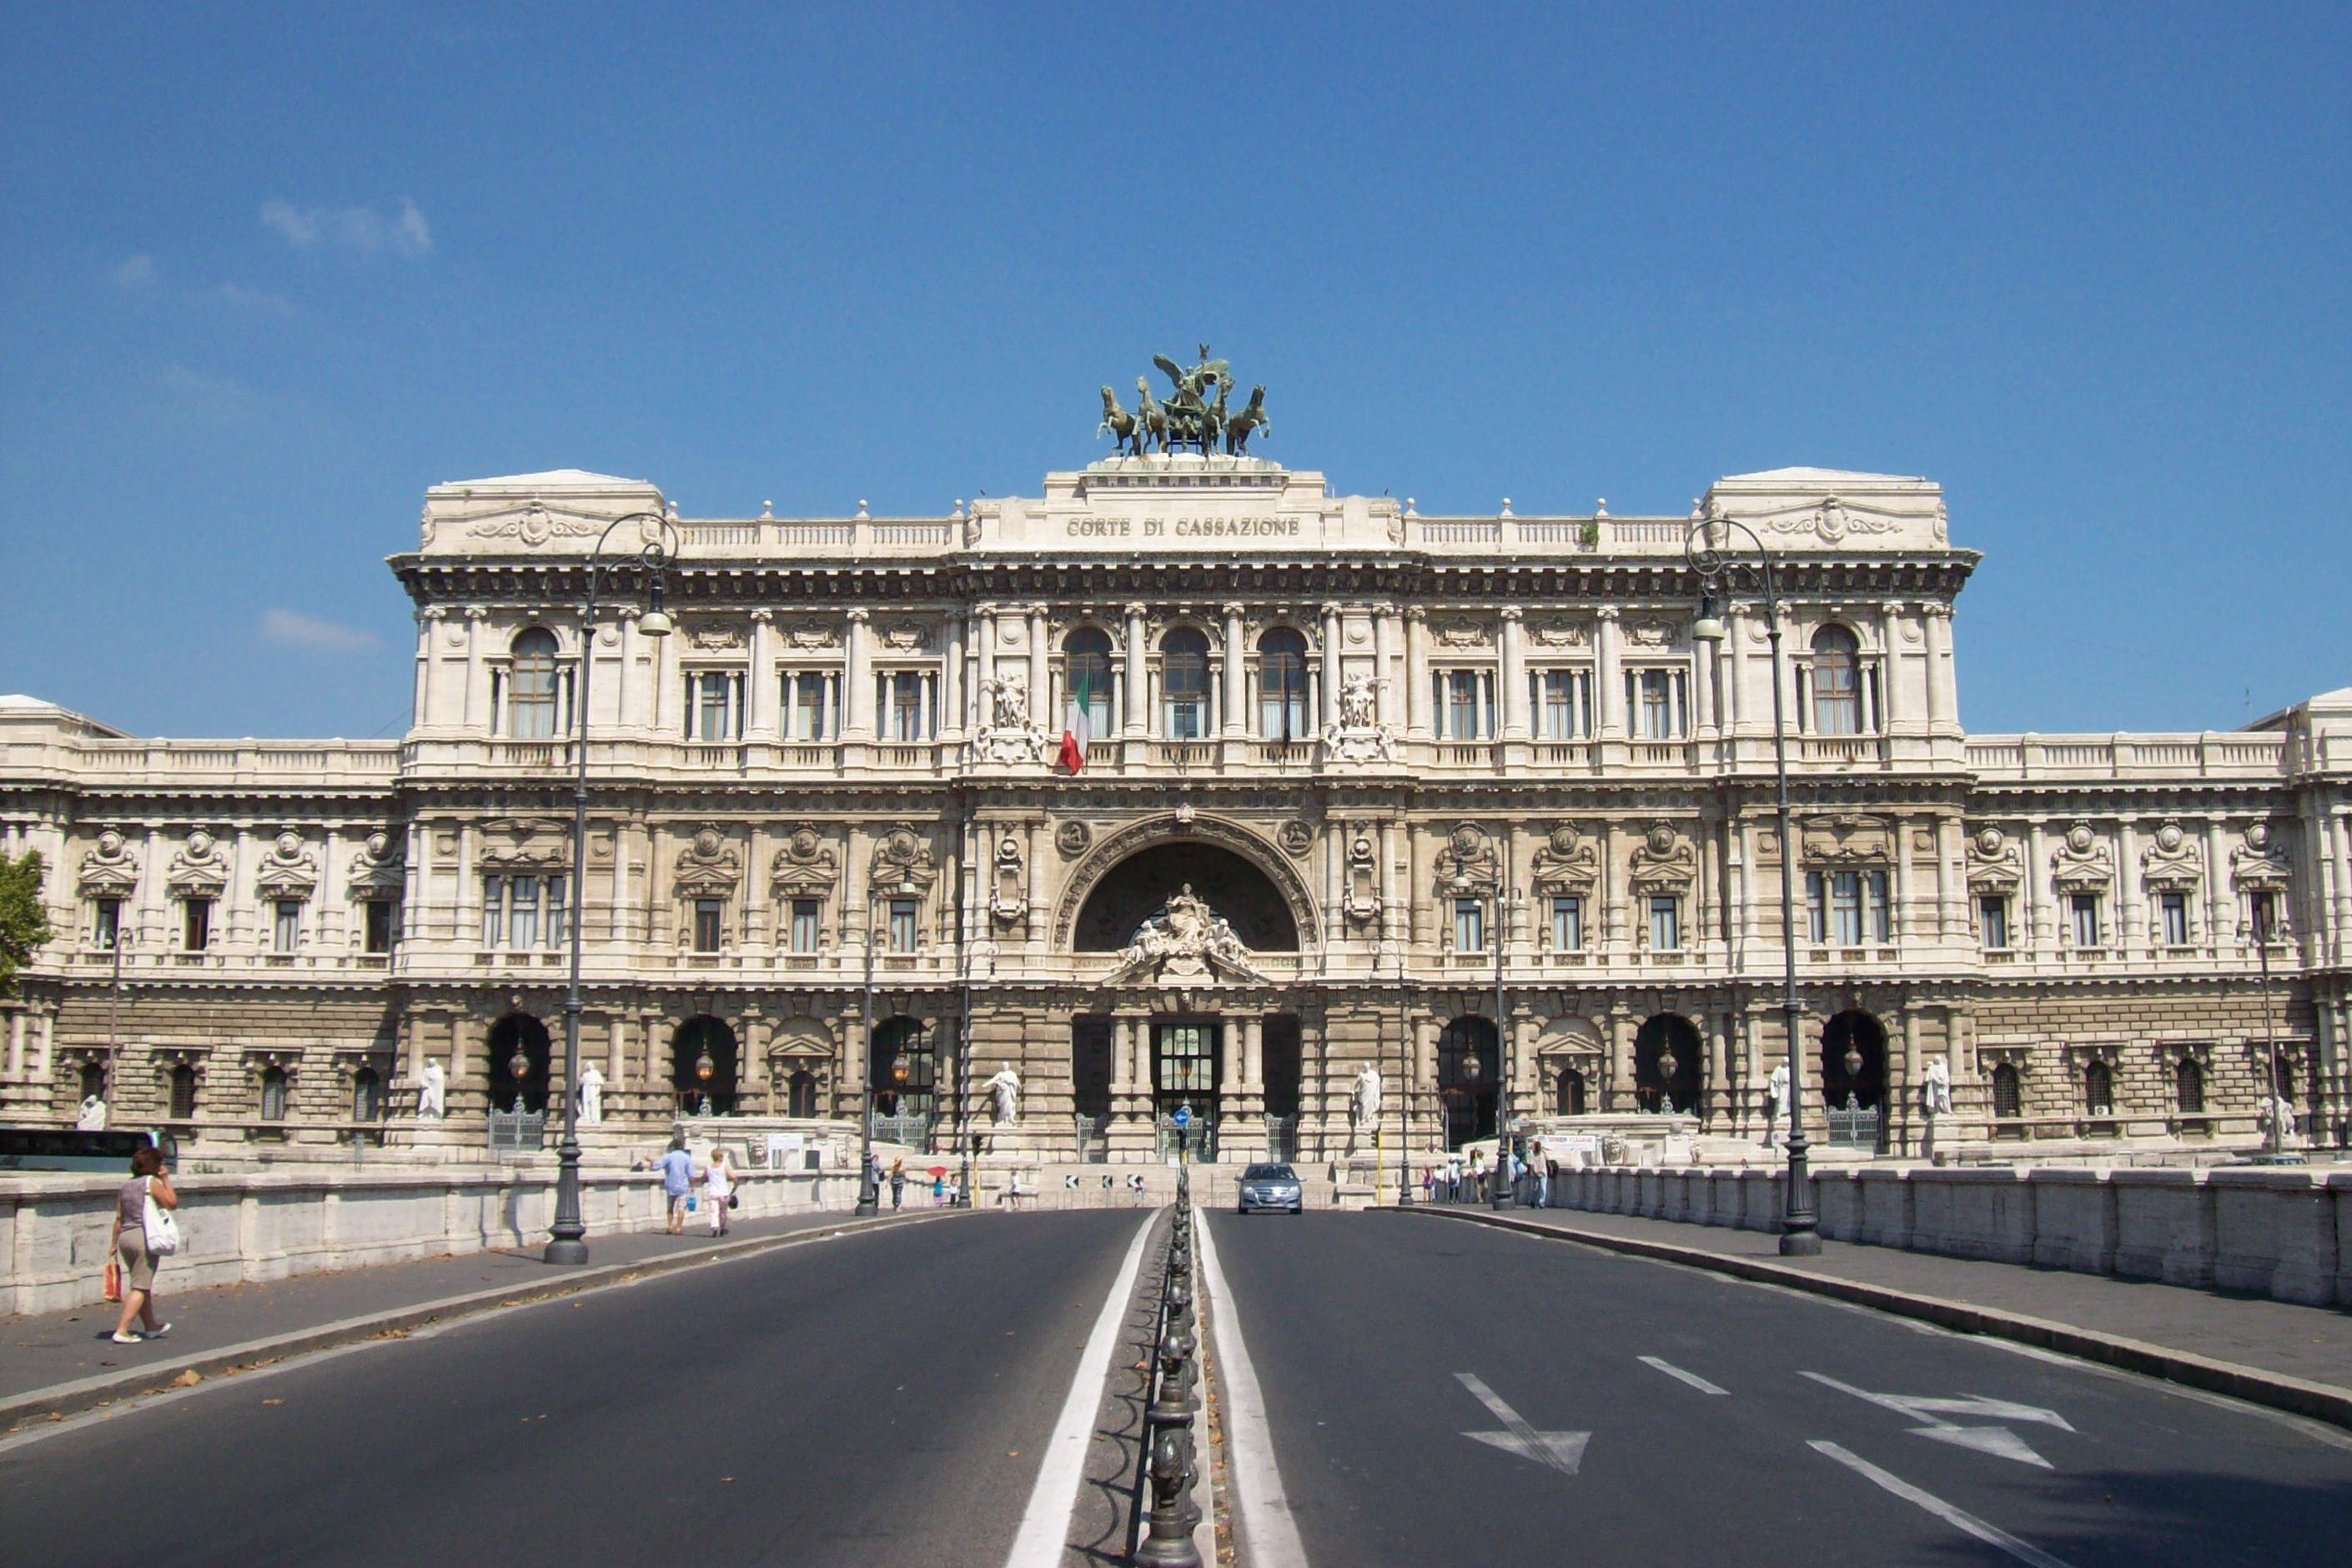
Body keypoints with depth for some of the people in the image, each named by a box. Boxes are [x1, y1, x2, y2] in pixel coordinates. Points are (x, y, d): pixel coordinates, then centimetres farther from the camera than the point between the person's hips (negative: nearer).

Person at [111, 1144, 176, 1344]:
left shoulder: (126, 1186, 14)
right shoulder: (152, 1183, -7)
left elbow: (118, 1218, 12)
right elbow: (173, 1203, -2)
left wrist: (115, 1244, 14)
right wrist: (166, 1180, 4)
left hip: (125, 1237, 8)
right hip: (145, 1237, -8)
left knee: (144, 1285, 19)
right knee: (140, 1287, -4)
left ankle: (152, 1327, 31)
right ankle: (121, 1331, -12)